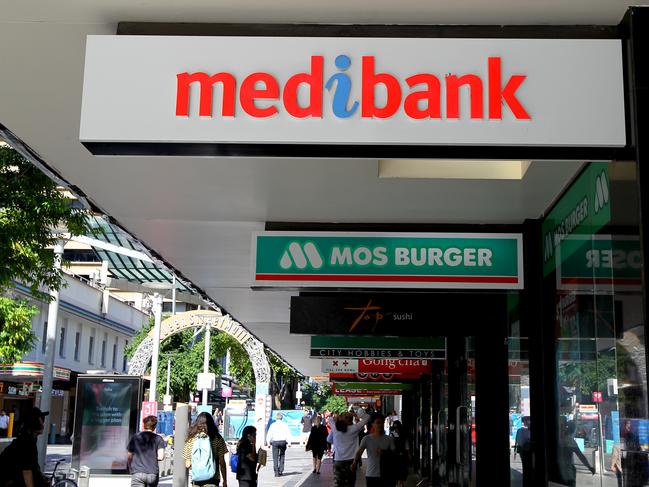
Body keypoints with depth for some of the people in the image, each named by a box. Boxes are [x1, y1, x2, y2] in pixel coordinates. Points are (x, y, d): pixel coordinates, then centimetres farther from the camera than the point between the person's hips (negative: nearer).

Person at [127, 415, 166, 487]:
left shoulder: (135, 437, 5)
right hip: (153, 473, 1)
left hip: (137, 473, -1)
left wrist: (131, 470, 25)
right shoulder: (158, 439, 2)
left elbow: (129, 457, 9)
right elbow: (161, 457, -6)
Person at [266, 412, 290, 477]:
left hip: (275, 442, 0)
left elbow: (269, 435, -2)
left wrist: (268, 443, 4)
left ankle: (276, 473, -1)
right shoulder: (285, 425, 1)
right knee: (282, 456, 14)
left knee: (275, 458, 4)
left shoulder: (273, 425, 1)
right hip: (283, 441, 1)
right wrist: (288, 442, -1)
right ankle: (281, 471, 12)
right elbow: (288, 434, -4)